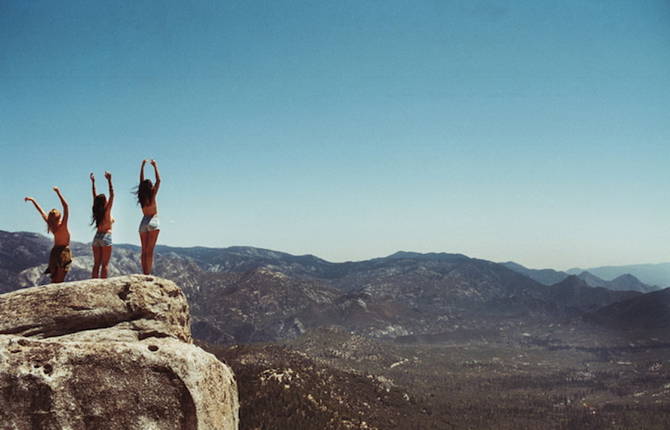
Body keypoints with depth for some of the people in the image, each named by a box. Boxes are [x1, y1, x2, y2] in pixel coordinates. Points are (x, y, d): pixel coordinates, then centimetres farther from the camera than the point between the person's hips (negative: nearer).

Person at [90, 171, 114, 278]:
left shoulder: (96, 210, 5)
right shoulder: (107, 210, -9)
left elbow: (94, 196, 15)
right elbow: (112, 195, -11)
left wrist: (93, 182, 19)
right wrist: (109, 180, -13)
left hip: (97, 237, 6)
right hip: (106, 237, -6)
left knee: (96, 264, 8)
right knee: (104, 264, -6)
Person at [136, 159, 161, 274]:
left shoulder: (141, 196, 4)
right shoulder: (152, 195, -8)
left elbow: (141, 180, 16)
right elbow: (158, 180, -3)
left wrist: (142, 166, 23)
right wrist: (155, 166, 5)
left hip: (143, 222, 5)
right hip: (153, 222, -5)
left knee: (144, 251, 5)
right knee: (150, 250, -9)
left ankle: (145, 273, 1)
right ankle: (148, 273, -14)